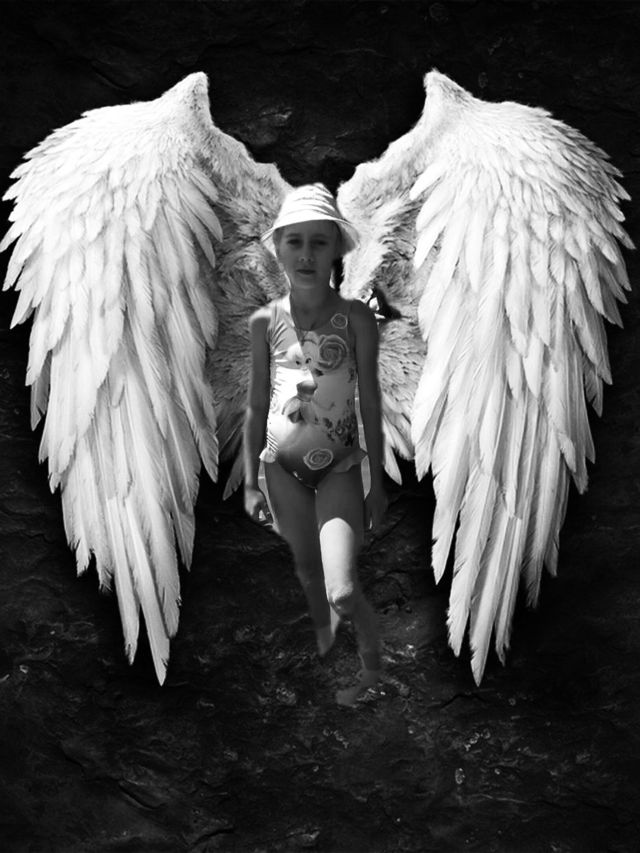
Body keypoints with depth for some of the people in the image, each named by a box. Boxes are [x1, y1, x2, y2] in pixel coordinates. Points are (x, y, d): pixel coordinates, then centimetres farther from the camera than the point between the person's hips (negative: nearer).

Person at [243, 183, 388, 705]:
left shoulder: (357, 319, -12)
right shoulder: (265, 322, -5)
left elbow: (370, 406, -7)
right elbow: (257, 406, 3)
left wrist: (378, 484, -4)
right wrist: (251, 482, 6)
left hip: (339, 466, -3)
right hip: (283, 466, 3)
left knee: (343, 591, -15)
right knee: (307, 570, 19)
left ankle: (373, 656, 15)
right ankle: (325, 639, 47)